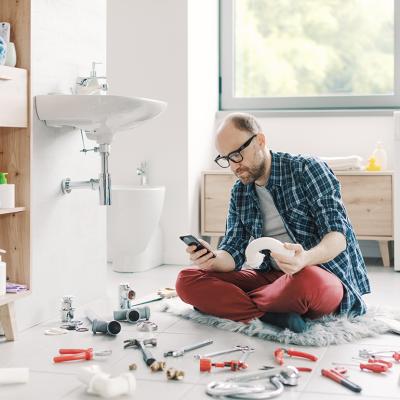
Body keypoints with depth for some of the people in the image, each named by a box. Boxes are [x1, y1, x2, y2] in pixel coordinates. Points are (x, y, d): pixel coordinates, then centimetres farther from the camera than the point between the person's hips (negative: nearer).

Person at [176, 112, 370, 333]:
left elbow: (338, 235, -15)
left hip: (325, 275, -5)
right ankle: (273, 315, -28)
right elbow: (234, 251, 4)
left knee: (306, 280, -42)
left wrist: (306, 258, -37)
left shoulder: (308, 169, -6)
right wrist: (213, 260, -21)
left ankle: (236, 303, -13)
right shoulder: (239, 192, 11)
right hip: (272, 278, 5)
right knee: (187, 280, -12)